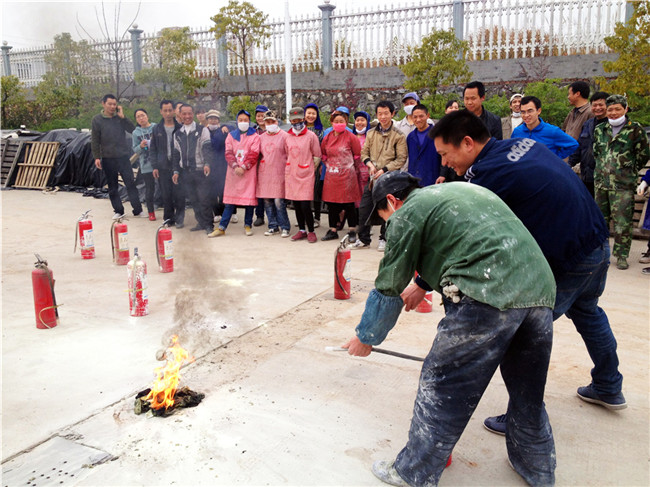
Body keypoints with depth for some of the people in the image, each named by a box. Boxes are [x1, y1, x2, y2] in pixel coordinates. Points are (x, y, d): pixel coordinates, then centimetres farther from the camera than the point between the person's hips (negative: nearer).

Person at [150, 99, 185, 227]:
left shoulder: (180, 128, 2)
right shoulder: (157, 129, 9)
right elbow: (152, 149, 11)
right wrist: (154, 166, 2)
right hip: (163, 167, 2)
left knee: (179, 194, -5)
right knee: (166, 195, 5)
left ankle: (179, 219, 7)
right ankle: (169, 219, 16)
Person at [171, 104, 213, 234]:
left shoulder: (202, 130, 1)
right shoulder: (177, 133, 14)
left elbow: (207, 148, -8)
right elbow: (176, 154, 16)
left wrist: (207, 163, -23)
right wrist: (176, 171, 9)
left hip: (200, 171, -4)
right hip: (185, 172, 5)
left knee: (204, 199, -6)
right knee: (193, 200, 9)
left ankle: (209, 224, 5)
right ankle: (201, 223, 20)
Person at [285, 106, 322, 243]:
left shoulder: (311, 136, -4)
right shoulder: (287, 137, 10)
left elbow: (317, 157, 0)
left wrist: (309, 170, 2)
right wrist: (289, 170, 15)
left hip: (306, 175, -5)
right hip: (291, 176, 5)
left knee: (305, 206, -9)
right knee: (296, 205, 9)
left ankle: (311, 232, 6)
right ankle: (302, 230, 21)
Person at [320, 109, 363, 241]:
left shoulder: (351, 137, -5)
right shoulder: (327, 138, 8)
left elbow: (358, 155, 1)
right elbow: (323, 154, 22)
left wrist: (348, 166, 6)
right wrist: (329, 165, 12)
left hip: (347, 175, -4)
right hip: (331, 176, 4)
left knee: (349, 204, 1)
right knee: (331, 203, 8)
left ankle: (352, 231, 12)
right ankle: (333, 231, 18)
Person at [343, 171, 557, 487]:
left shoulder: (407, 214, 5)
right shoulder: (464, 189, 29)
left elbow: (388, 289, 9)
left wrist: (365, 338, 23)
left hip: (486, 296, -8)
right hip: (541, 288, 8)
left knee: (441, 387, 8)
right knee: (527, 391, 24)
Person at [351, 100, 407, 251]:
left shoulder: (398, 136, -3)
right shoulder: (371, 133, 9)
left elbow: (401, 158, -6)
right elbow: (364, 152, 13)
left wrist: (384, 169, -15)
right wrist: (370, 164, -7)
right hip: (373, 177, 4)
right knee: (364, 207, 2)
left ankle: (384, 239, 20)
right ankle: (363, 239, 15)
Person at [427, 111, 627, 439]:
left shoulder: (488, 174, -21)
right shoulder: (523, 143, 3)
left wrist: (423, 285, -8)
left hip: (566, 262, -10)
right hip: (597, 242, 10)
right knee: (587, 311, 30)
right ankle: (609, 389, 49)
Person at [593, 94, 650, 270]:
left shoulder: (635, 129, -1)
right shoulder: (600, 129, 11)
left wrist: (629, 171, 6)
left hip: (623, 185, -4)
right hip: (601, 181, 4)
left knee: (622, 222, -6)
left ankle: (622, 255, 4)